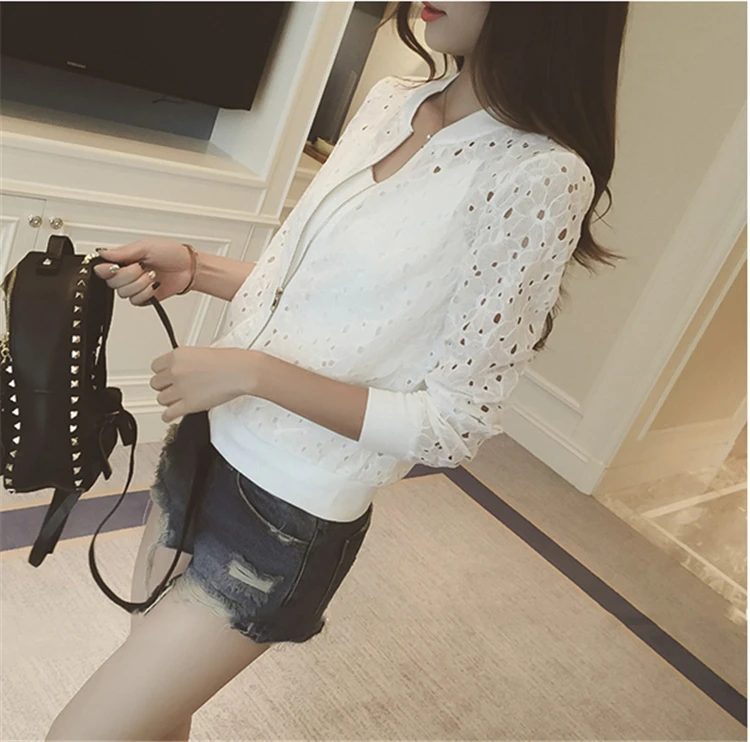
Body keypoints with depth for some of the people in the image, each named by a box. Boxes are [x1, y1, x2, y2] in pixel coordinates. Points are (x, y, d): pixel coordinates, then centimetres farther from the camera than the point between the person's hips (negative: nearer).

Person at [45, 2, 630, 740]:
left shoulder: (542, 181, -19)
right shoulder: (388, 102, 3)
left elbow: (454, 425, -17)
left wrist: (251, 373, -20)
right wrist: (193, 269, -3)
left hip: (287, 520, -6)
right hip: (207, 446, 7)